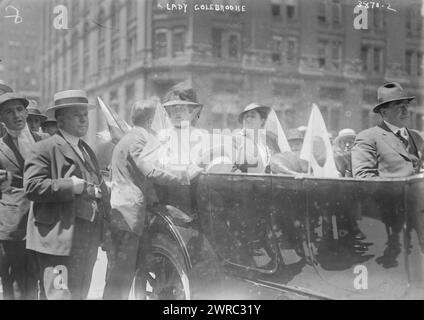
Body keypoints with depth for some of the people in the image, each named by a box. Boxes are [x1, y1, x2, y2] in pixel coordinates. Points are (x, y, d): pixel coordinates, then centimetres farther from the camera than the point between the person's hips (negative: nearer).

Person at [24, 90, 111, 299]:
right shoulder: (45, 149, -6)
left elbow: (98, 187, 28)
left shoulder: (87, 150, 20)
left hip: (88, 241, 8)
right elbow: (32, 187, -18)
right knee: (62, 295, -9)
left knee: (80, 295, 14)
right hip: (60, 240, -8)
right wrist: (73, 186, -19)